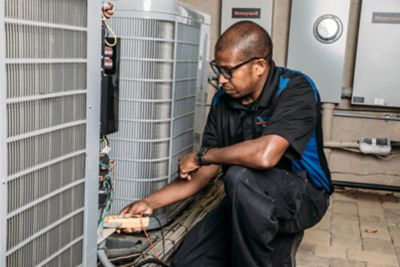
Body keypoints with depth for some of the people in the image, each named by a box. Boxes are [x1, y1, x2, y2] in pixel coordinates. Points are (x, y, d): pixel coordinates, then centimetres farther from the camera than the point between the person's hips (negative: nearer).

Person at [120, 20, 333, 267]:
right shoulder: (223, 101, -3)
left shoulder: (295, 90, -22)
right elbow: (204, 173, 1)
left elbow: (265, 155, -39)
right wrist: (150, 203, -7)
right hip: (249, 201, 6)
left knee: (241, 177, -36)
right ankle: (275, 244, 13)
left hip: (303, 193, -6)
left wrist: (201, 156, -23)